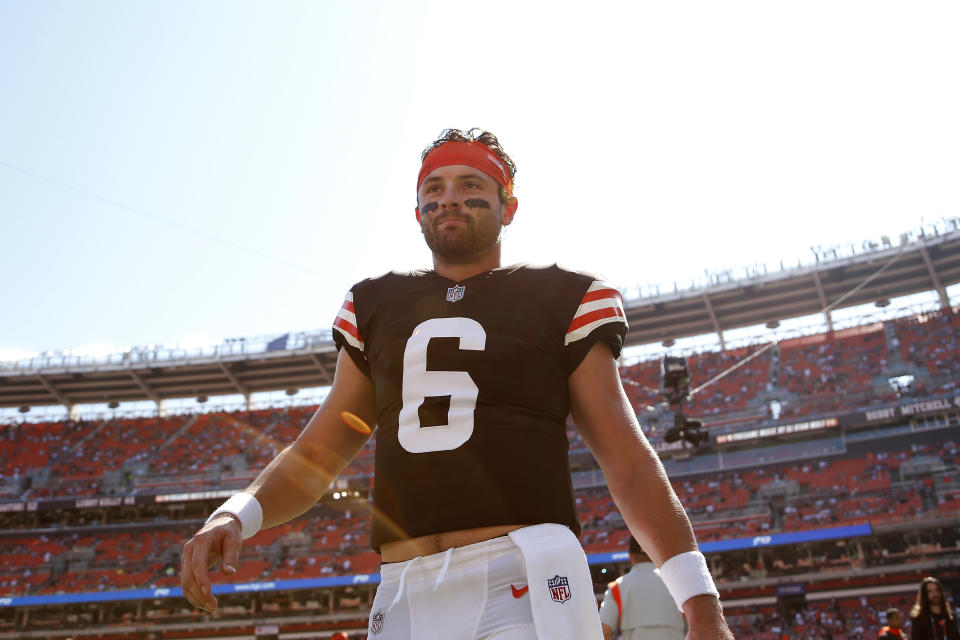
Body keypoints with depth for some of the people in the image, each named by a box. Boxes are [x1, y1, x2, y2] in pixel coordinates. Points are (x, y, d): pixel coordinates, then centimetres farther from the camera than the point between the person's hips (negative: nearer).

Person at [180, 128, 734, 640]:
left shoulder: (563, 299, 6)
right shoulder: (375, 305, 16)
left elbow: (627, 460, 2)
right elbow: (318, 452, 17)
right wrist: (237, 515, 0)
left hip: (525, 580, -3)